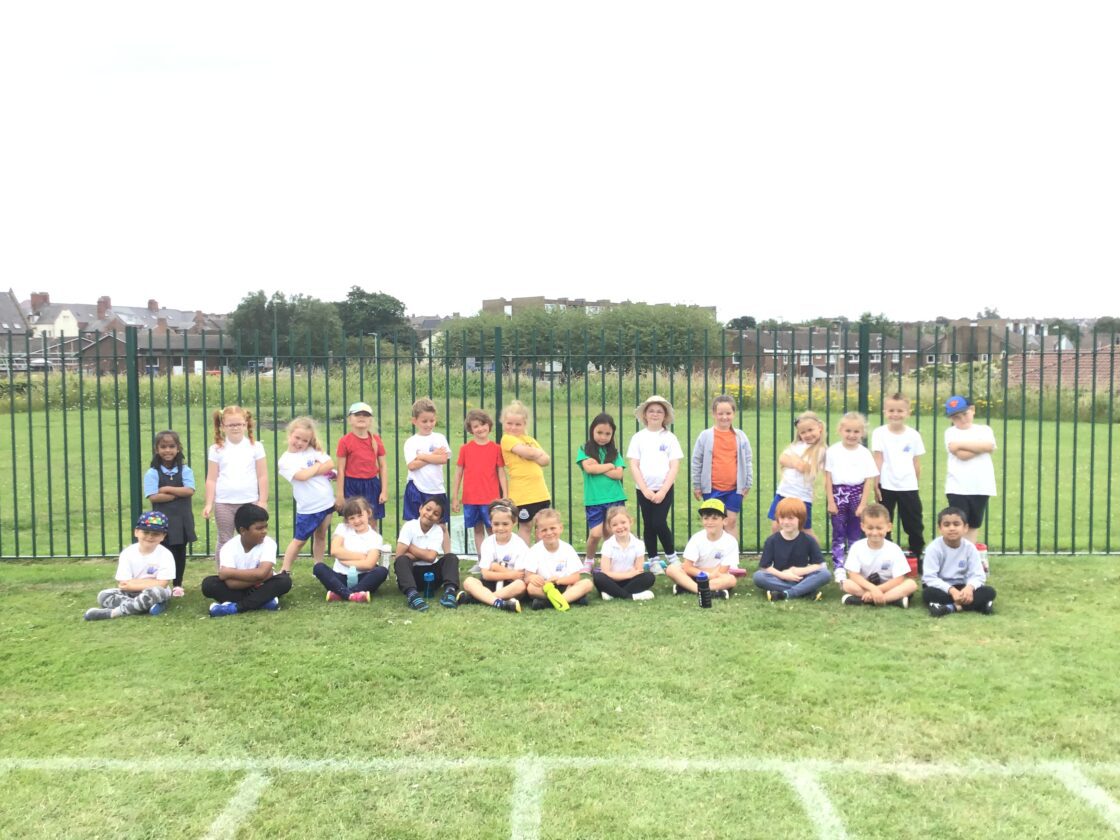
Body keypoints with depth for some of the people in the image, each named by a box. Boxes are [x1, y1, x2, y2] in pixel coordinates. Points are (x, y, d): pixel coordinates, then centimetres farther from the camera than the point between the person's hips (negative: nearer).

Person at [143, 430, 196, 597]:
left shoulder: (185, 470, 2)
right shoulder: (152, 473, -4)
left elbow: (189, 491, -11)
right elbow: (153, 497, -15)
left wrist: (167, 489, -13)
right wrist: (178, 494, -13)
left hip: (182, 519, 2)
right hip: (162, 520, -2)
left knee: (180, 552, 9)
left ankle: (178, 585, 21)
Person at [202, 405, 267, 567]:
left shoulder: (255, 447, 1)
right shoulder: (216, 450, 1)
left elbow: (262, 476, 2)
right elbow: (211, 479, 2)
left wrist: (263, 501, -2)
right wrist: (208, 504, -2)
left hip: (250, 502, 0)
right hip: (223, 503, 0)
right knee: (224, 542, 9)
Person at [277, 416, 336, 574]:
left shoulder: (313, 451, 5)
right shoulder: (286, 460, -7)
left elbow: (330, 464, -5)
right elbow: (302, 476, -21)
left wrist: (311, 472, -12)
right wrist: (319, 466, -7)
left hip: (327, 502, 4)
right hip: (307, 508, -4)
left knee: (321, 536, 14)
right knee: (299, 540, 2)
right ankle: (284, 570, 11)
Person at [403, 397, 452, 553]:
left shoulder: (439, 438, 6)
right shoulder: (411, 442, 0)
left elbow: (444, 459, -9)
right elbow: (412, 465, -13)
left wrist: (422, 456, -10)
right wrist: (433, 456, -8)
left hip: (436, 489, 2)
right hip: (416, 489, -1)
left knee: (442, 525, 9)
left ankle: (448, 555, 14)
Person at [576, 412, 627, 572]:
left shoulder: (614, 451, 10)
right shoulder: (585, 450, 5)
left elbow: (618, 474, -3)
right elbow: (588, 468, -12)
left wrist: (597, 467, -8)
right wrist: (609, 465, -4)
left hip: (615, 499, 2)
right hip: (594, 500, -2)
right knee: (595, 534, -8)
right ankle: (588, 561, 18)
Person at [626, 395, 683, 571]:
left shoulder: (669, 438, 1)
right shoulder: (638, 437, 2)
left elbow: (674, 467, -3)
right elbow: (633, 466, -1)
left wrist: (663, 491, -11)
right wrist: (645, 490, -9)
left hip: (664, 489, -1)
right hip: (644, 490, 2)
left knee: (659, 523, -11)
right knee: (648, 525, 6)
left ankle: (671, 556, 9)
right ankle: (653, 560, 18)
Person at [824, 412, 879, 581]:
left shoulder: (864, 453, 0)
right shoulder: (833, 451, -1)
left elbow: (869, 479, -1)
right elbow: (828, 477, -1)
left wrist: (863, 504, -6)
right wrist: (830, 501, -6)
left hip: (857, 494, 1)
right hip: (838, 494, -1)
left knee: (855, 535, 7)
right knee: (838, 534, 2)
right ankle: (839, 569, 6)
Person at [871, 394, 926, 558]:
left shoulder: (913, 435, 1)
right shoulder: (879, 433, -4)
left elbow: (917, 463, 8)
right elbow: (877, 460, -4)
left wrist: (915, 483, 9)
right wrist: (876, 484, -6)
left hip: (908, 487, 2)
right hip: (886, 487, -1)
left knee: (914, 524, 8)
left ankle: (916, 555, 20)